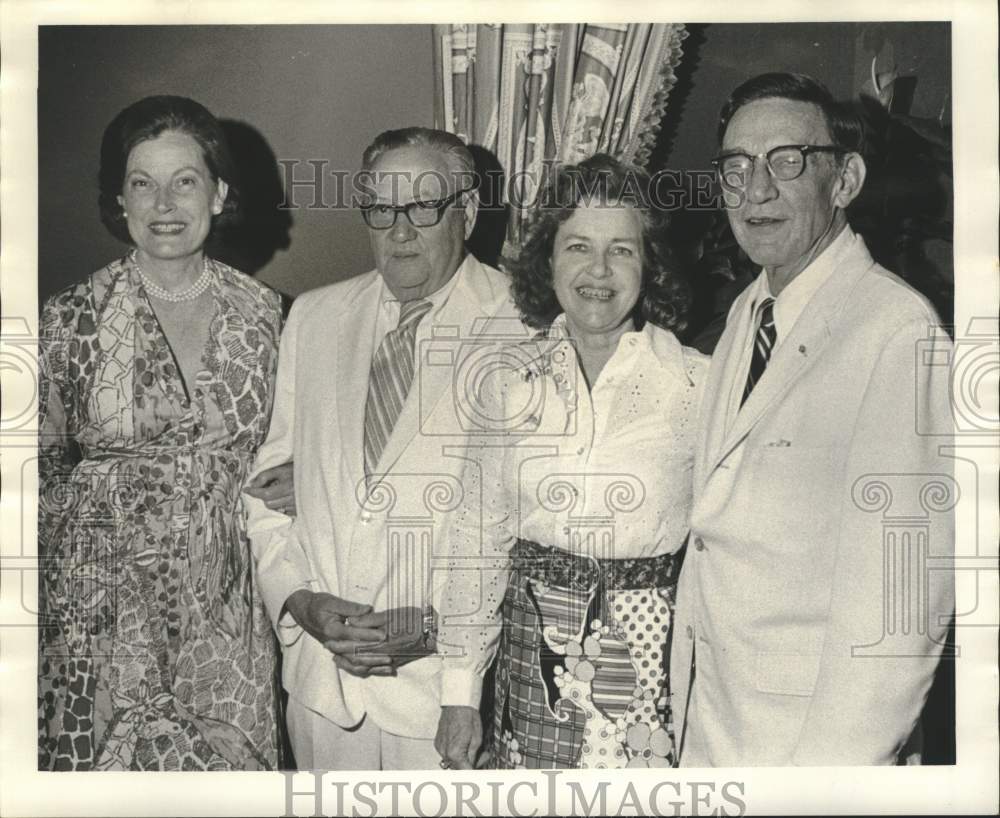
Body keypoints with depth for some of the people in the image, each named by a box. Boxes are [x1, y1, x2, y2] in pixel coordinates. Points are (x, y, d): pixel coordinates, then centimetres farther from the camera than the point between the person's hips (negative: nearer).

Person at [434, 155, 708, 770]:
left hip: (654, 653, -2)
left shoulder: (699, 384, -7)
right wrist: (460, 693, 5)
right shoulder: (512, 380, 2)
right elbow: (479, 535, 5)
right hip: (533, 661, 2)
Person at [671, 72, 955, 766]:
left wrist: (828, 769, -23)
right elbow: (715, 521, 6)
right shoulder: (748, 312, 6)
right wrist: (686, 710, 4)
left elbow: (899, 605, -23)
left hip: (809, 732, -7)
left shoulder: (897, 331, -20)